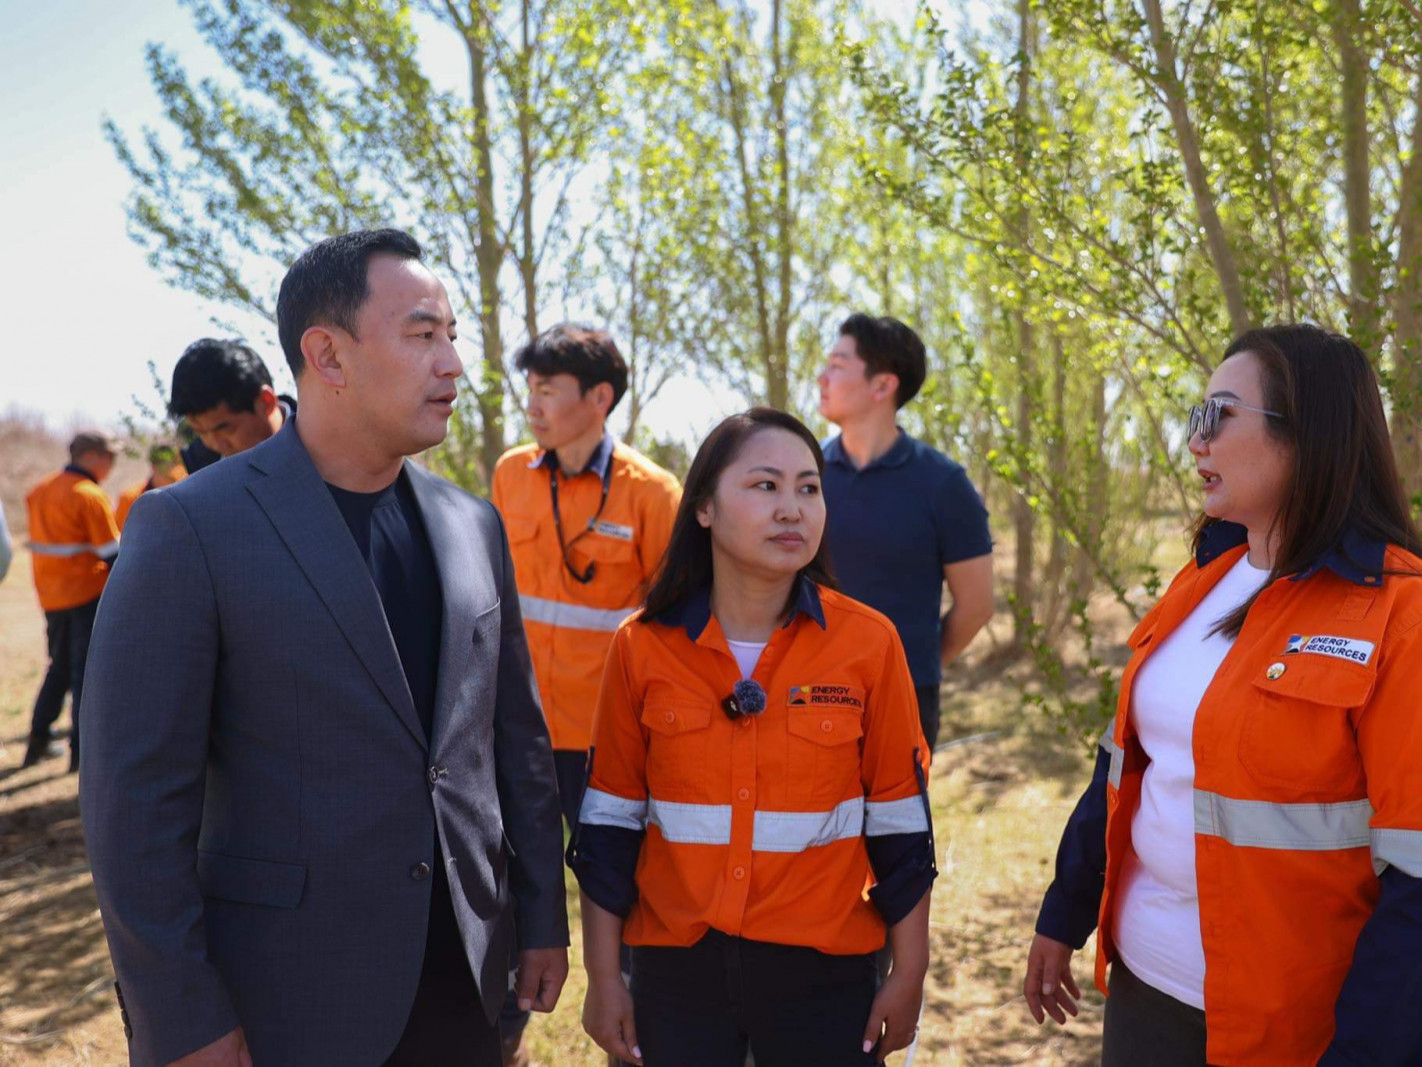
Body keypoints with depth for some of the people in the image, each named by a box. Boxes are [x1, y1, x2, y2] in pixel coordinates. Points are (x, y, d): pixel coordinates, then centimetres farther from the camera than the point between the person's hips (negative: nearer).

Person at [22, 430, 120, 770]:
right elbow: (112, 553, -14)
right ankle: (81, 748, 2)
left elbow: (39, 541, 14)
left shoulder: (39, 492, 10)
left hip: (50, 596, 7)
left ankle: (38, 739, 21)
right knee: (87, 671, 1)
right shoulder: (91, 496, -14)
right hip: (89, 595, -7)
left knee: (59, 666, 20)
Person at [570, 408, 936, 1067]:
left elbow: (898, 822, -2)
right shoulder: (643, 647, -6)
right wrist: (602, 978, 2)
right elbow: (610, 820, 0)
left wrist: (909, 975, 1)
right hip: (675, 966, 1)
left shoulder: (868, 643, -9)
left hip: (824, 970, 0)